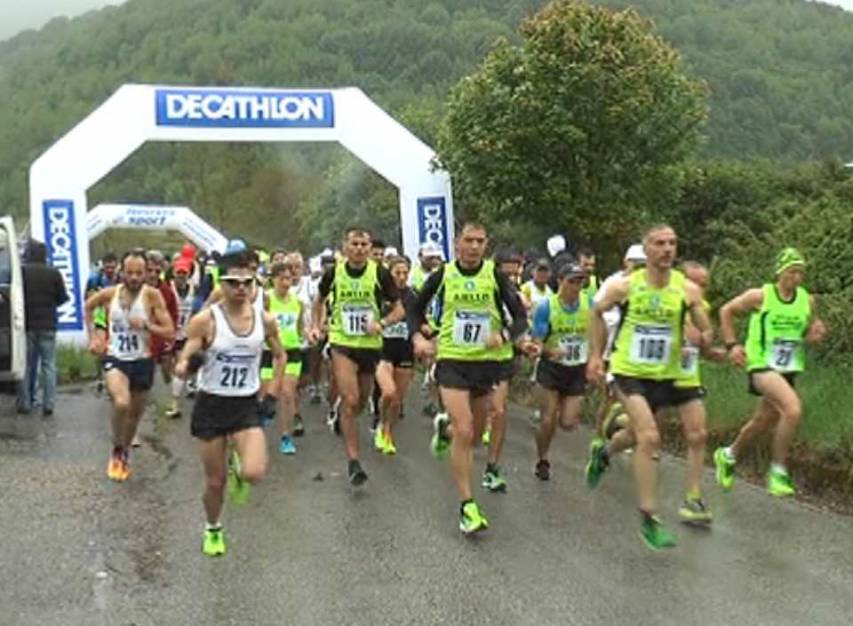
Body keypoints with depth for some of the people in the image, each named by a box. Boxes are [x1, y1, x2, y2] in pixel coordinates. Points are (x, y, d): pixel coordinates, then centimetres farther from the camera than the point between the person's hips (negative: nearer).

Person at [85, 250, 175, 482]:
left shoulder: (152, 295, -13)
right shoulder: (110, 294, -6)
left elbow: (170, 333, -14)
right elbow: (88, 306, 17)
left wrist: (146, 326, -28)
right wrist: (92, 336, 11)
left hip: (142, 361, 1)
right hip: (115, 359, -1)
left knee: (134, 414, 16)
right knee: (121, 403, -28)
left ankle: (124, 453, 45)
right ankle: (117, 450, -3)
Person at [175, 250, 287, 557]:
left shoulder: (265, 320, -3)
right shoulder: (205, 321, -13)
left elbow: (280, 356, 14)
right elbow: (183, 363, -12)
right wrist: (185, 366, -35)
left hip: (246, 405, 2)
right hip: (211, 405, -1)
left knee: (255, 473, -19)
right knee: (215, 480, 8)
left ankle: (236, 466, 19)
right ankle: (213, 529, 38)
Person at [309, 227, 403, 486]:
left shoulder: (380, 274, -7)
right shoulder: (334, 273, -4)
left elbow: (399, 309, -1)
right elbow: (319, 301, 17)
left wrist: (381, 323, -18)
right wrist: (316, 326, 8)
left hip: (371, 345, 2)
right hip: (342, 344, -2)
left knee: (361, 401, 16)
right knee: (350, 401, -15)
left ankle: (343, 422, 51)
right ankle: (353, 460, -11)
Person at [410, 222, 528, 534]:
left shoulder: (495, 275, -5)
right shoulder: (443, 275, -3)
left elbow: (520, 316, -6)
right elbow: (416, 309, 11)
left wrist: (504, 335, -26)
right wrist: (418, 336, -7)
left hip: (486, 361, 2)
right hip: (452, 360, -2)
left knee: (475, 435, 15)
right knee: (464, 432, -16)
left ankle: (444, 427, 51)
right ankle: (467, 505, -5)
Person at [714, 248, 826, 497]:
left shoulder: (807, 300, 3)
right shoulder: (760, 296, -9)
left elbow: (814, 330, 16)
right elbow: (726, 311, 3)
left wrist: (816, 333, -8)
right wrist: (732, 345, -6)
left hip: (788, 370, 6)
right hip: (762, 365, -6)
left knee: (763, 422, 17)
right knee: (793, 409, -28)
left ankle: (728, 455, 44)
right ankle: (778, 472, -15)